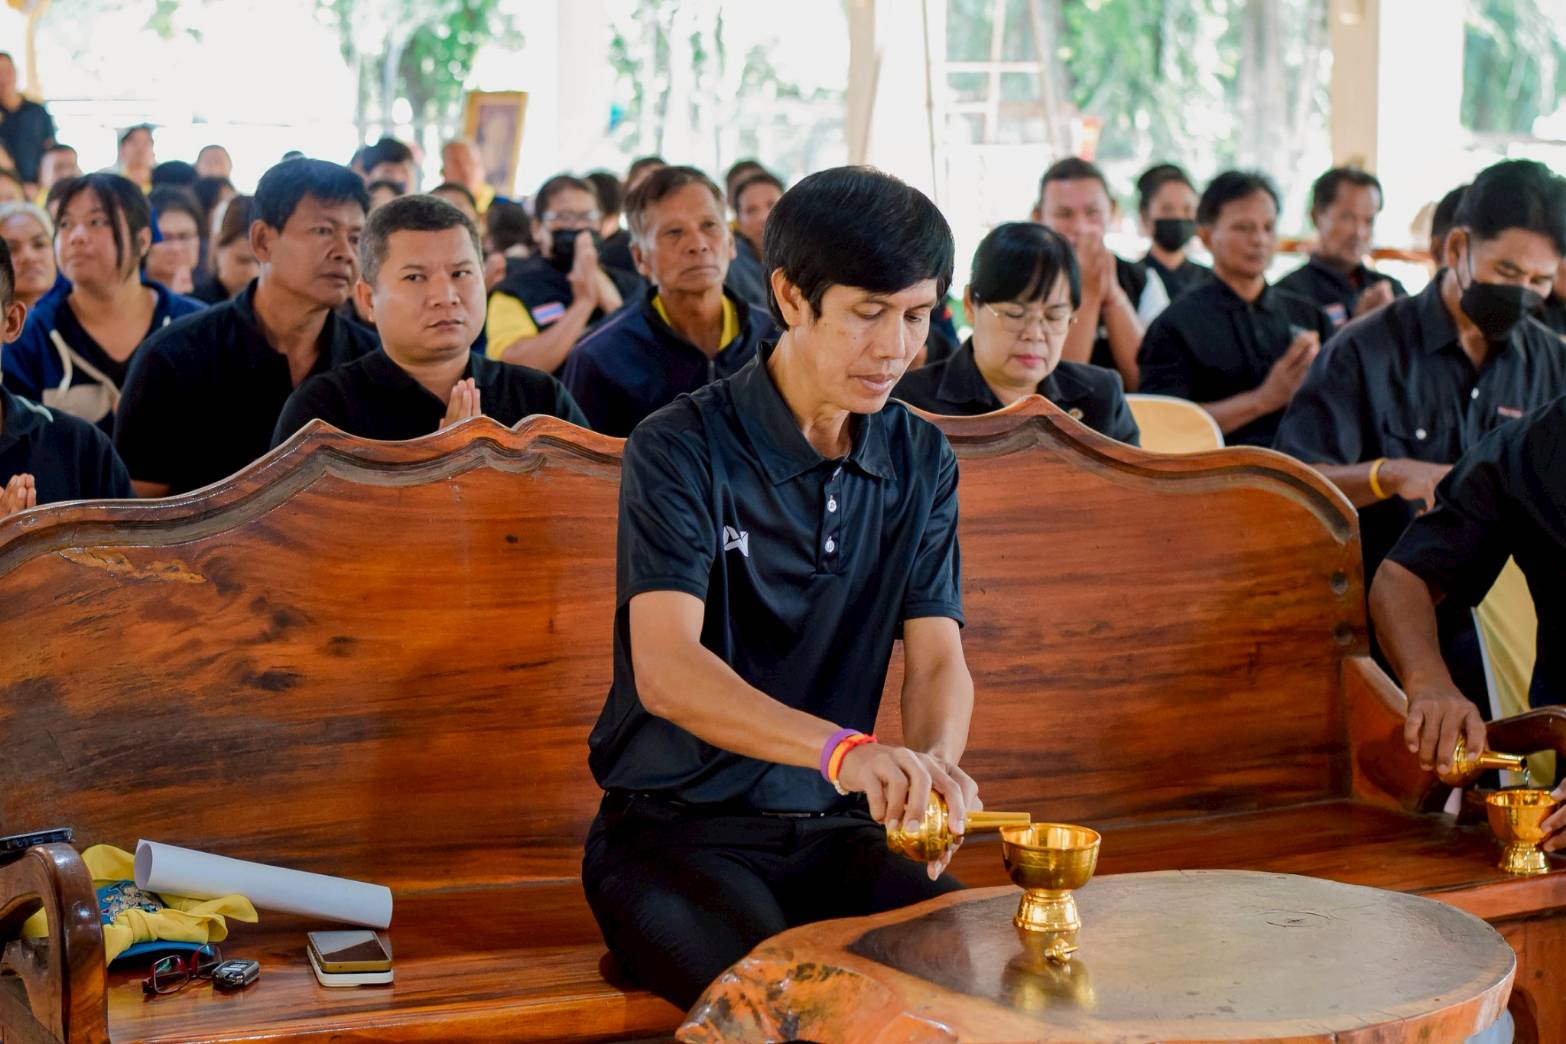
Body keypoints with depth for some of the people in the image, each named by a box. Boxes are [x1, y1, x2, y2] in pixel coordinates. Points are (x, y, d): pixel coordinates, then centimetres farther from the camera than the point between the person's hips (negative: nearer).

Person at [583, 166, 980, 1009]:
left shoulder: (920, 462, 6)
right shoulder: (682, 450, -12)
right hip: (674, 829, -5)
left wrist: (934, 764, -27)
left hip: (831, 829, 5)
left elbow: (937, 657, -2)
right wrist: (845, 748, -43)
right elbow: (665, 667, -26)